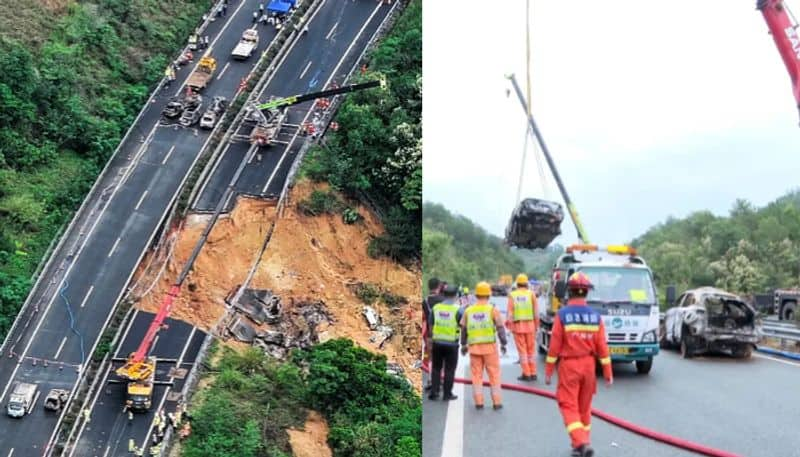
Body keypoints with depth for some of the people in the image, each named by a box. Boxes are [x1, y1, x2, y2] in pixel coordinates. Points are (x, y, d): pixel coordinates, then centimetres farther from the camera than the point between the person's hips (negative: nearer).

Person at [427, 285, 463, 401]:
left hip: (437, 342, 3)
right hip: (452, 344, -3)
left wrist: (430, 338, 20)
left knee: (436, 368, 14)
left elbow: (430, 325, 10)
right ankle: (447, 394, 10)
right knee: (449, 369, 7)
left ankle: (434, 391, 12)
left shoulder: (435, 307, 2)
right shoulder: (458, 309, -10)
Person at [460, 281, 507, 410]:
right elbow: (500, 328, -4)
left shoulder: (468, 310, 5)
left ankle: (478, 402, 8)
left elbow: (463, 329, 11)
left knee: (476, 374, 10)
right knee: (494, 374, 6)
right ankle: (496, 402, 7)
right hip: (490, 346, -2)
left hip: (474, 347, 2)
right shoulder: (492, 310, -4)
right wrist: (503, 344, 7)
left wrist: (463, 345, 23)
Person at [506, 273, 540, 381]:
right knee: (531, 349, 10)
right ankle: (533, 373, 12)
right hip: (530, 325, 1)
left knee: (522, 350, 5)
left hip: (517, 325, -1)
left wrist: (509, 325, 0)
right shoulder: (531, 294, 1)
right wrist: (536, 325, 6)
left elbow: (509, 312, -5)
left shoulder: (512, 295, 0)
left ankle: (526, 374, 4)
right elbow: (536, 311, -1)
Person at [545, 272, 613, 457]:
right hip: (588, 365, 4)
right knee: (584, 406, 16)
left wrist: (548, 372, -1)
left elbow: (555, 346, -10)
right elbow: (602, 347, -2)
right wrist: (608, 373, 4)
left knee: (569, 407, 0)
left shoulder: (562, 314, -12)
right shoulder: (595, 315, -2)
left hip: (568, 365, -4)